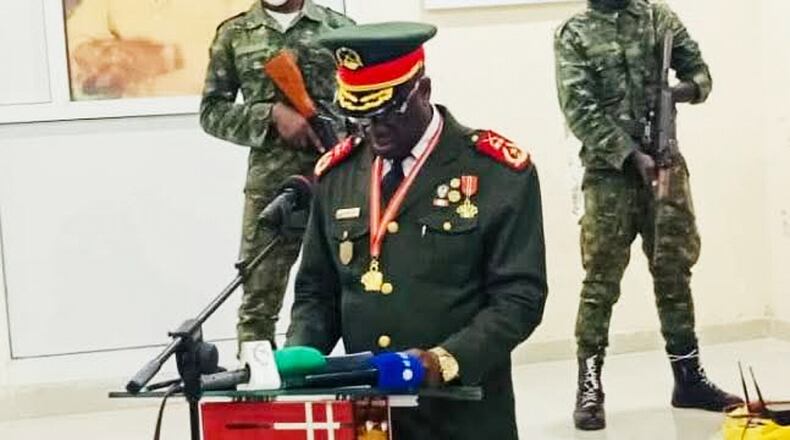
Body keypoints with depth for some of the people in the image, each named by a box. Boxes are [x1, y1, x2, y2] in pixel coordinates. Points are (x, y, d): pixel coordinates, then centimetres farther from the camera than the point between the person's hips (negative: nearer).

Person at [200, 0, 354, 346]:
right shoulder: (235, 34, 7)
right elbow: (211, 112, 5)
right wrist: (272, 113, -10)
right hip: (270, 186, 0)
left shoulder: (339, 28, 7)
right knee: (259, 301, 1)